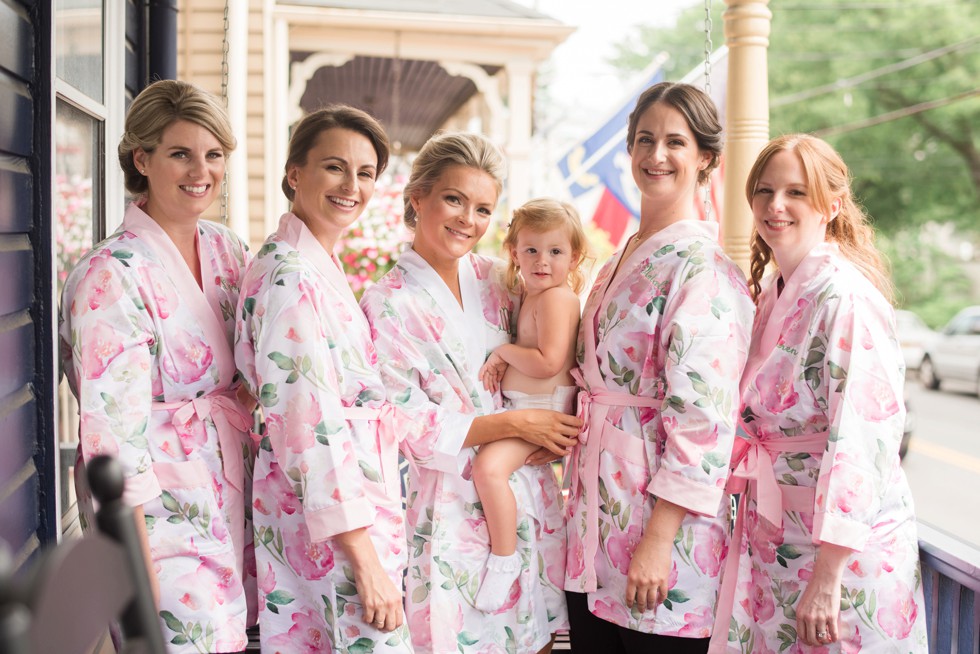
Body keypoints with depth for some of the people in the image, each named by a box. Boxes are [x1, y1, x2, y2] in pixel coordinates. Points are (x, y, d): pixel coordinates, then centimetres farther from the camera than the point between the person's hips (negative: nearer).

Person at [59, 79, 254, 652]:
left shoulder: (227, 249, 6)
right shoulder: (112, 276, -15)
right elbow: (113, 432, -18)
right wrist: (135, 562, -17)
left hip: (234, 494, 7)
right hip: (161, 510, -6)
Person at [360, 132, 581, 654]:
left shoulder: (492, 279, 6)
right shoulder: (388, 306, -10)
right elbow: (410, 428, -13)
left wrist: (552, 432, -1)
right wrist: (517, 423, -14)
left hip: (526, 498, 5)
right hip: (450, 512, -5)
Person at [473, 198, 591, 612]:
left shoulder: (556, 297, -18)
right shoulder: (531, 294, 13)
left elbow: (548, 362, -27)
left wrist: (503, 350, -11)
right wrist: (503, 359, 0)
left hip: (543, 407, -11)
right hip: (520, 403, 11)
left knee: (489, 466, -27)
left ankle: (504, 558, -12)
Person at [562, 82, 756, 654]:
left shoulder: (703, 267, -14)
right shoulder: (623, 259, 13)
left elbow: (701, 414, -19)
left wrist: (658, 539, -21)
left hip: (660, 517, -8)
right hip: (597, 510, 8)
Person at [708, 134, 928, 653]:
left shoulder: (844, 295, -17)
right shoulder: (774, 291, 8)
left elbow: (859, 439, -23)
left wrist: (827, 576, -24)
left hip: (840, 548, -7)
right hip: (773, 540, 8)